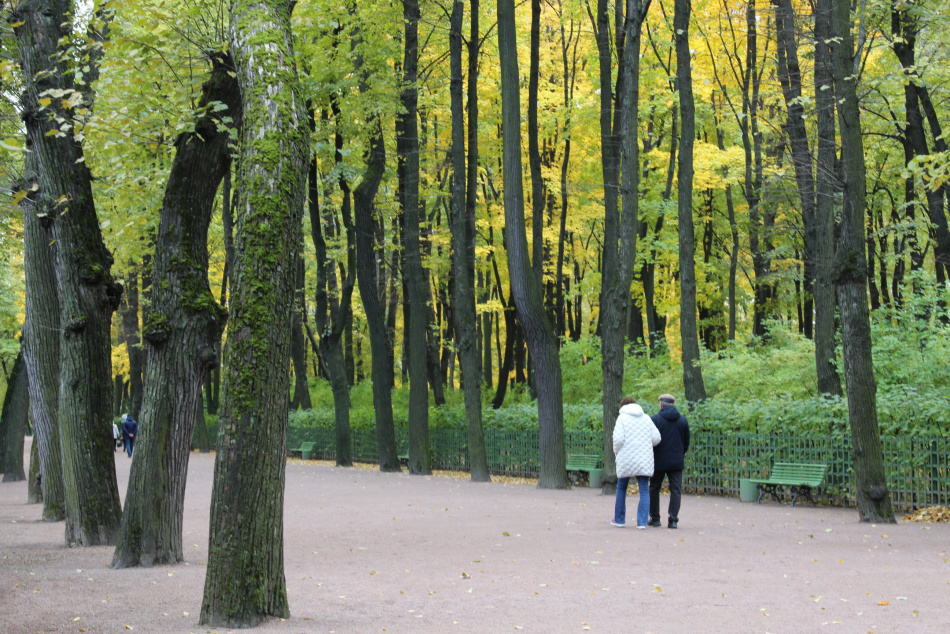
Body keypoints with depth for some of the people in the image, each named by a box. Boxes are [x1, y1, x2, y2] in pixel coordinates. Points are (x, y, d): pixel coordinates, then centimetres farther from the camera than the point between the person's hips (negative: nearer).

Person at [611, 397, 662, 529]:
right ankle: (642, 521, -7)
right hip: (644, 460, 2)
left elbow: (618, 438, -12)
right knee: (644, 491, 3)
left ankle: (619, 519, 20)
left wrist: (617, 453, 6)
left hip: (626, 460, -2)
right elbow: (656, 438, 6)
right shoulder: (646, 418, 10)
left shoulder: (622, 418, -1)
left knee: (621, 488, 15)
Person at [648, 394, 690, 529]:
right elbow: (687, 442, 10)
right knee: (675, 490, 3)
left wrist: (650, 456, 9)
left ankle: (655, 518, 13)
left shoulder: (656, 419, -7)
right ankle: (673, 519, -5)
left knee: (654, 489, 12)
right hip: (677, 461, 2)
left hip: (659, 461, -2)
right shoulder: (683, 420, 4)